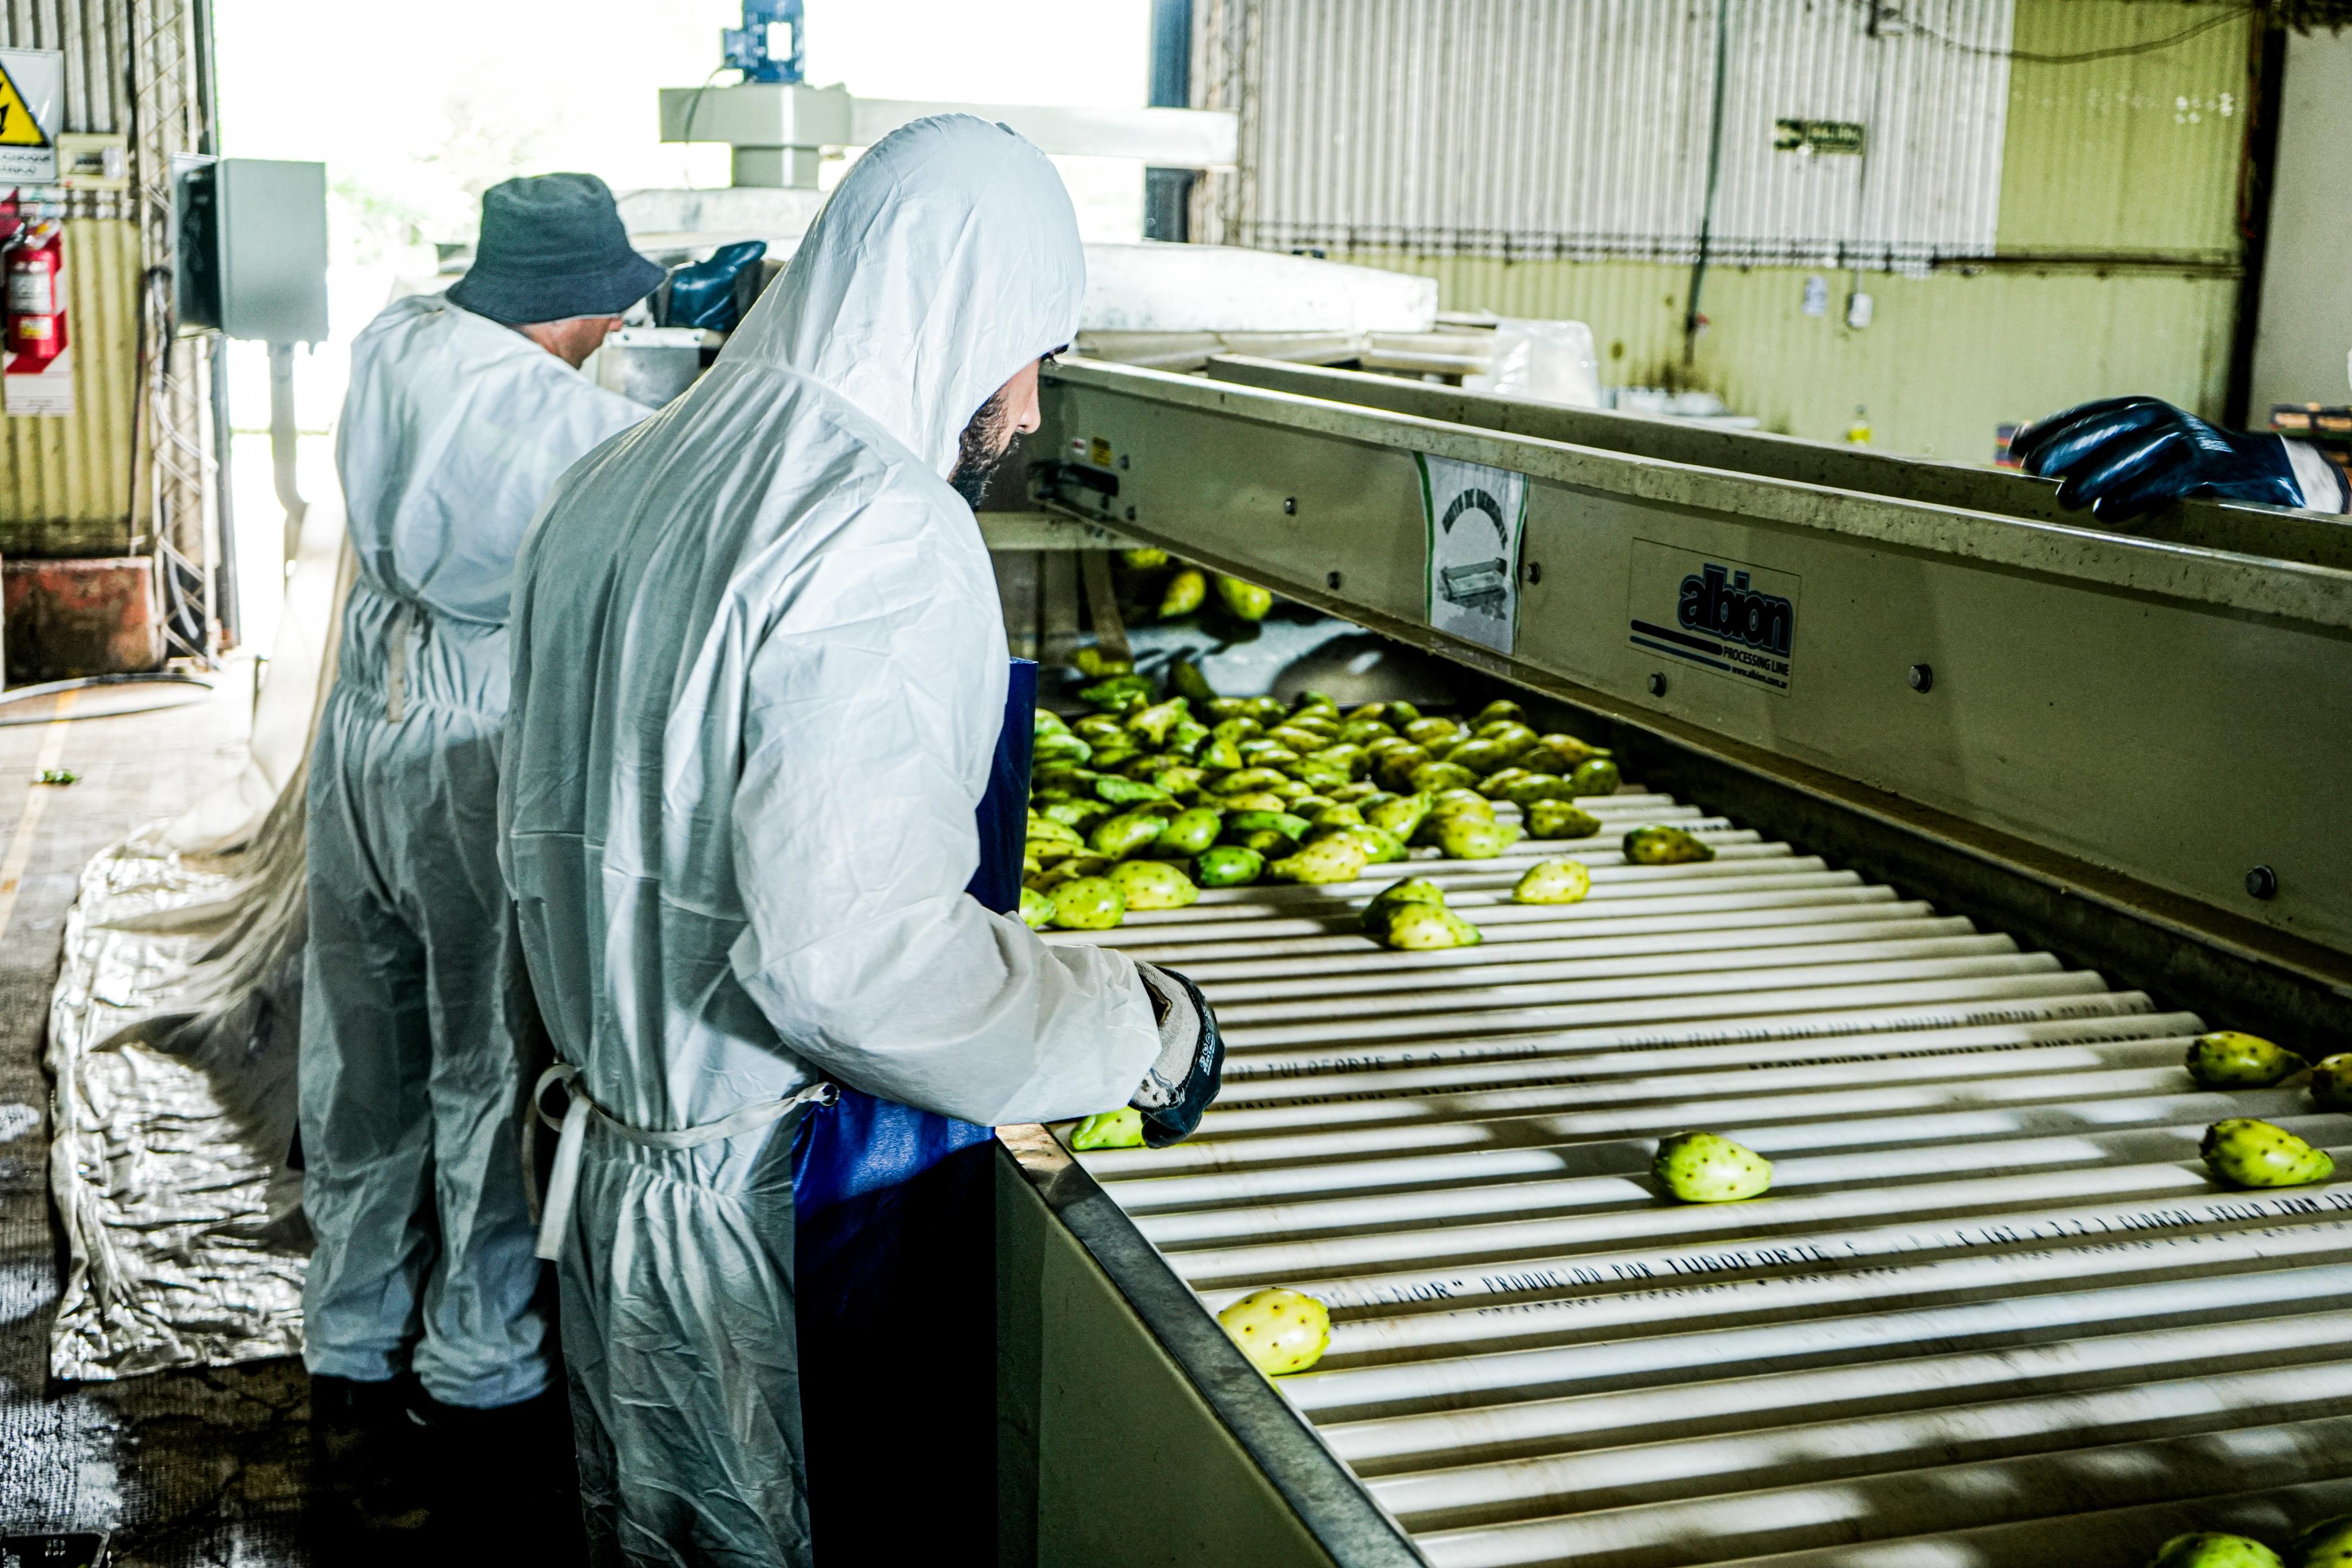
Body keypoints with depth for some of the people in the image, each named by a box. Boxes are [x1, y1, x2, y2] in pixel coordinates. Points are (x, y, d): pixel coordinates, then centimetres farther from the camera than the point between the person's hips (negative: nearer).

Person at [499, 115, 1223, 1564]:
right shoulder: (883, 534, -23)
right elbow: (849, 954, -30)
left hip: (606, 1150, 8)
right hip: (762, 1205, -8)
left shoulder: (618, 489, 5)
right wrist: (1137, 1033, -17)